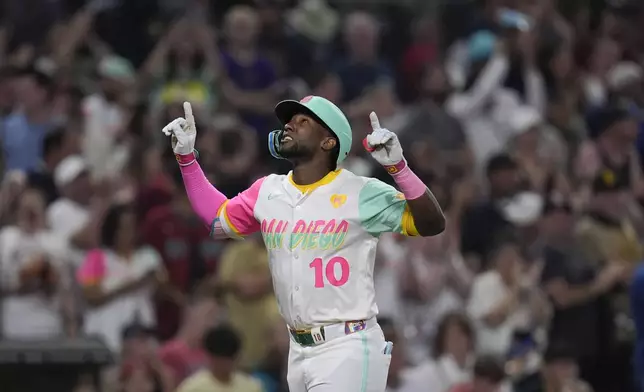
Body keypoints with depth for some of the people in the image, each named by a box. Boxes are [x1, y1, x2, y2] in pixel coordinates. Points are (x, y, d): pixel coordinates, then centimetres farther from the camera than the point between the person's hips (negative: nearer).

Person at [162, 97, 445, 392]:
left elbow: (432, 224, -15)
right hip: (299, 353, 7)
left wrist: (397, 166, -27)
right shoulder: (268, 192, 10)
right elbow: (217, 218, 26)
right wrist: (186, 157, 19)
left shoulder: (360, 194, -9)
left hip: (348, 351, -7)